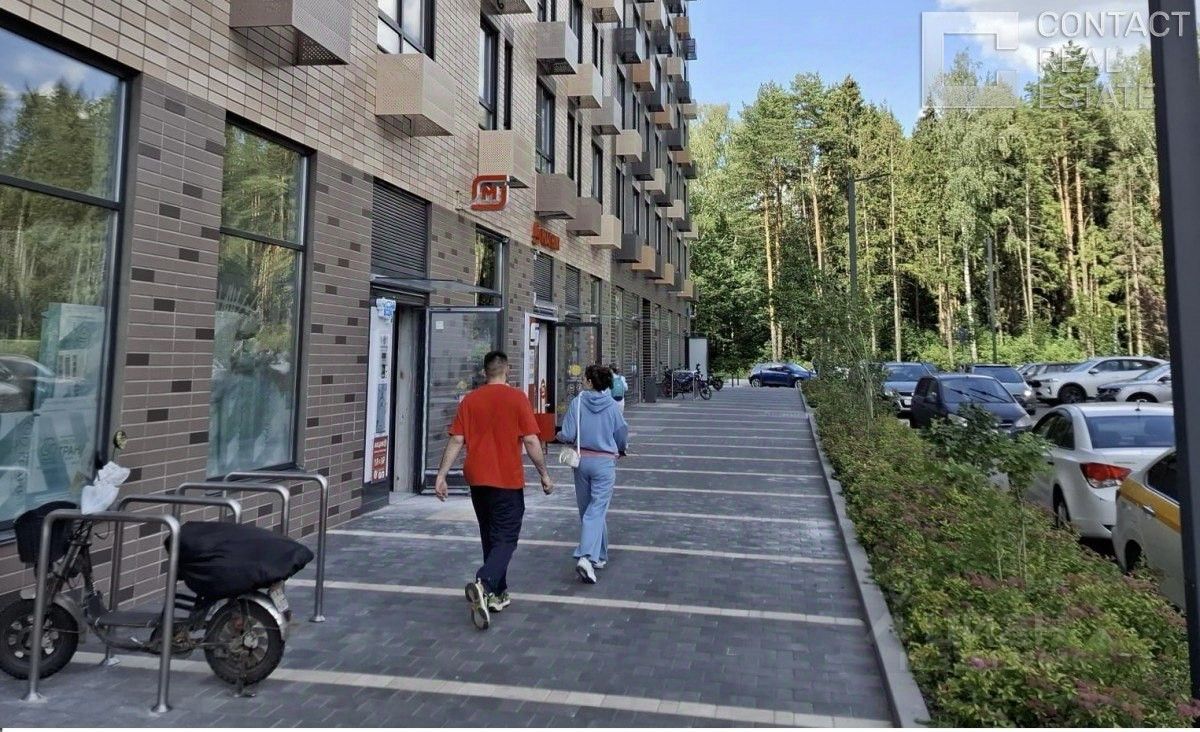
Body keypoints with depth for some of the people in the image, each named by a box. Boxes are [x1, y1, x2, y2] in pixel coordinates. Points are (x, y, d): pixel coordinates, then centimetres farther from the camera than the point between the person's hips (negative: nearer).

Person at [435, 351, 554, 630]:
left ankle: (497, 594, 25)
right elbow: (531, 441, -10)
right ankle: (483, 584, -22)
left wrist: (441, 476, 2)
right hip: (508, 480, -4)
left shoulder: (470, 400, 3)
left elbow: (456, 441, -2)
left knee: (490, 537, 17)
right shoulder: (517, 398, -8)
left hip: (478, 480, 4)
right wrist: (545, 475, -1)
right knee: (506, 539, 1)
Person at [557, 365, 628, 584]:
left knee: (587, 510, 16)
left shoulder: (577, 403, -7)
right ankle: (587, 557, -20)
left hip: (582, 461, 1)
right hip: (605, 462, -1)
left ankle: (600, 556, 28)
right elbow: (622, 435, 5)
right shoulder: (612, 405, -4)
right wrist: (620, 451, 26)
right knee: (597, 511, -3)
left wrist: (559, 436, 13)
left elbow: (568, 436, -10)